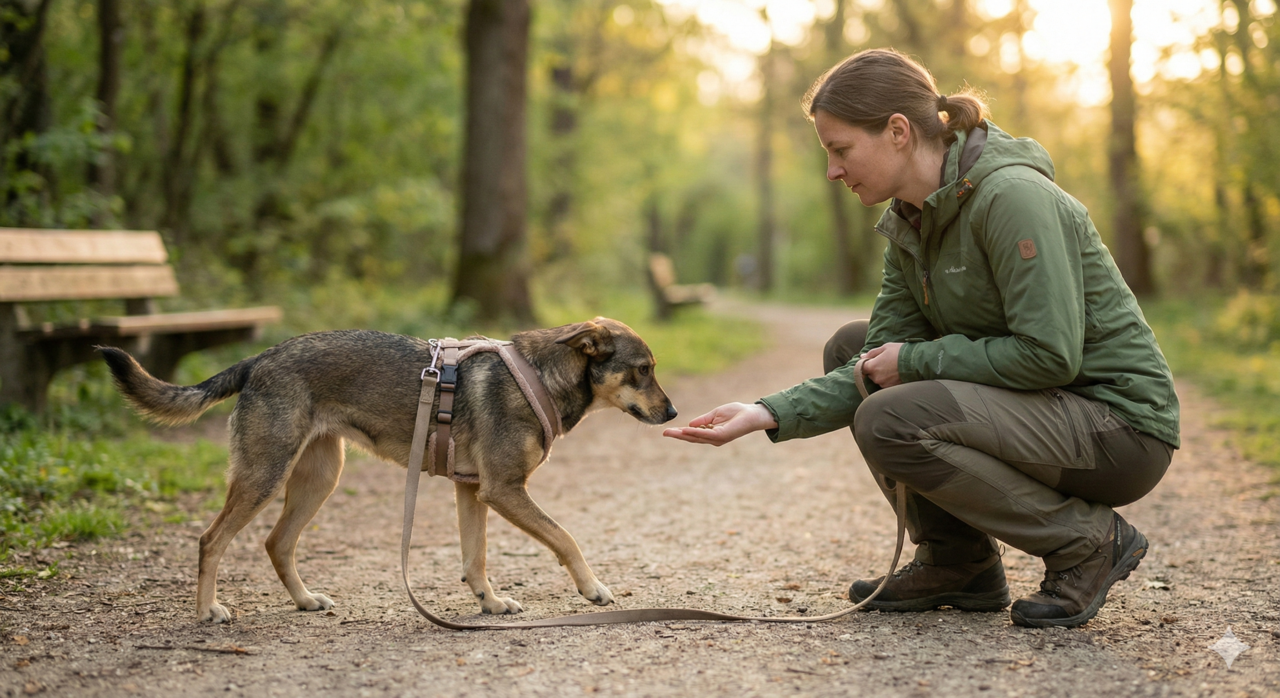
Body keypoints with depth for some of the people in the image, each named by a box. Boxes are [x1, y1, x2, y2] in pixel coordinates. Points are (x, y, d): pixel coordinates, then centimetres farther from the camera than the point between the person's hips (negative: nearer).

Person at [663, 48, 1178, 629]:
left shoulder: (1011, 196, -22)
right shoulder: (909, 222, 6)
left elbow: (1050, 354, -27)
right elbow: (885, 358, 2)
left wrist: (916, 359, -16)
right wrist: (772, 414, -10)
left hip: (1119, 425, -9)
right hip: (1043, 407, 9)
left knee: (887, 423, -24)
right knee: (850, 346, 9)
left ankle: (1089, 539, -7)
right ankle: (956, 562, 10)